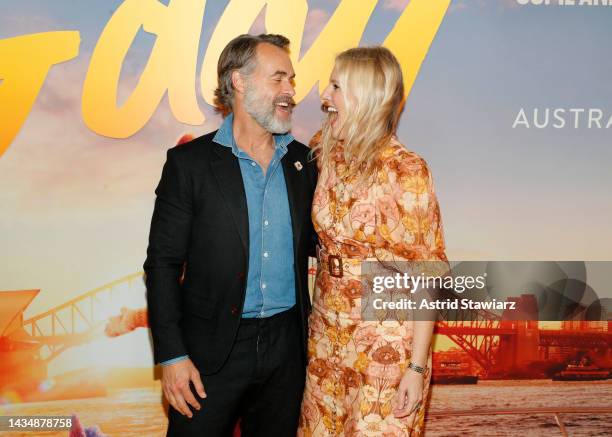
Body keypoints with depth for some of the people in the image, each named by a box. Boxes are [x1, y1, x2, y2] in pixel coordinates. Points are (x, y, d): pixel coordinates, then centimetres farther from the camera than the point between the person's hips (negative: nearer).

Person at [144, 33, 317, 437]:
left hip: (286, 344, 4)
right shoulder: (190, 162, -7)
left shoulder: (303, 161, 5)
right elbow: (163, 263, -7)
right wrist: (171, 355, -10)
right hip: (213, 350, -3)